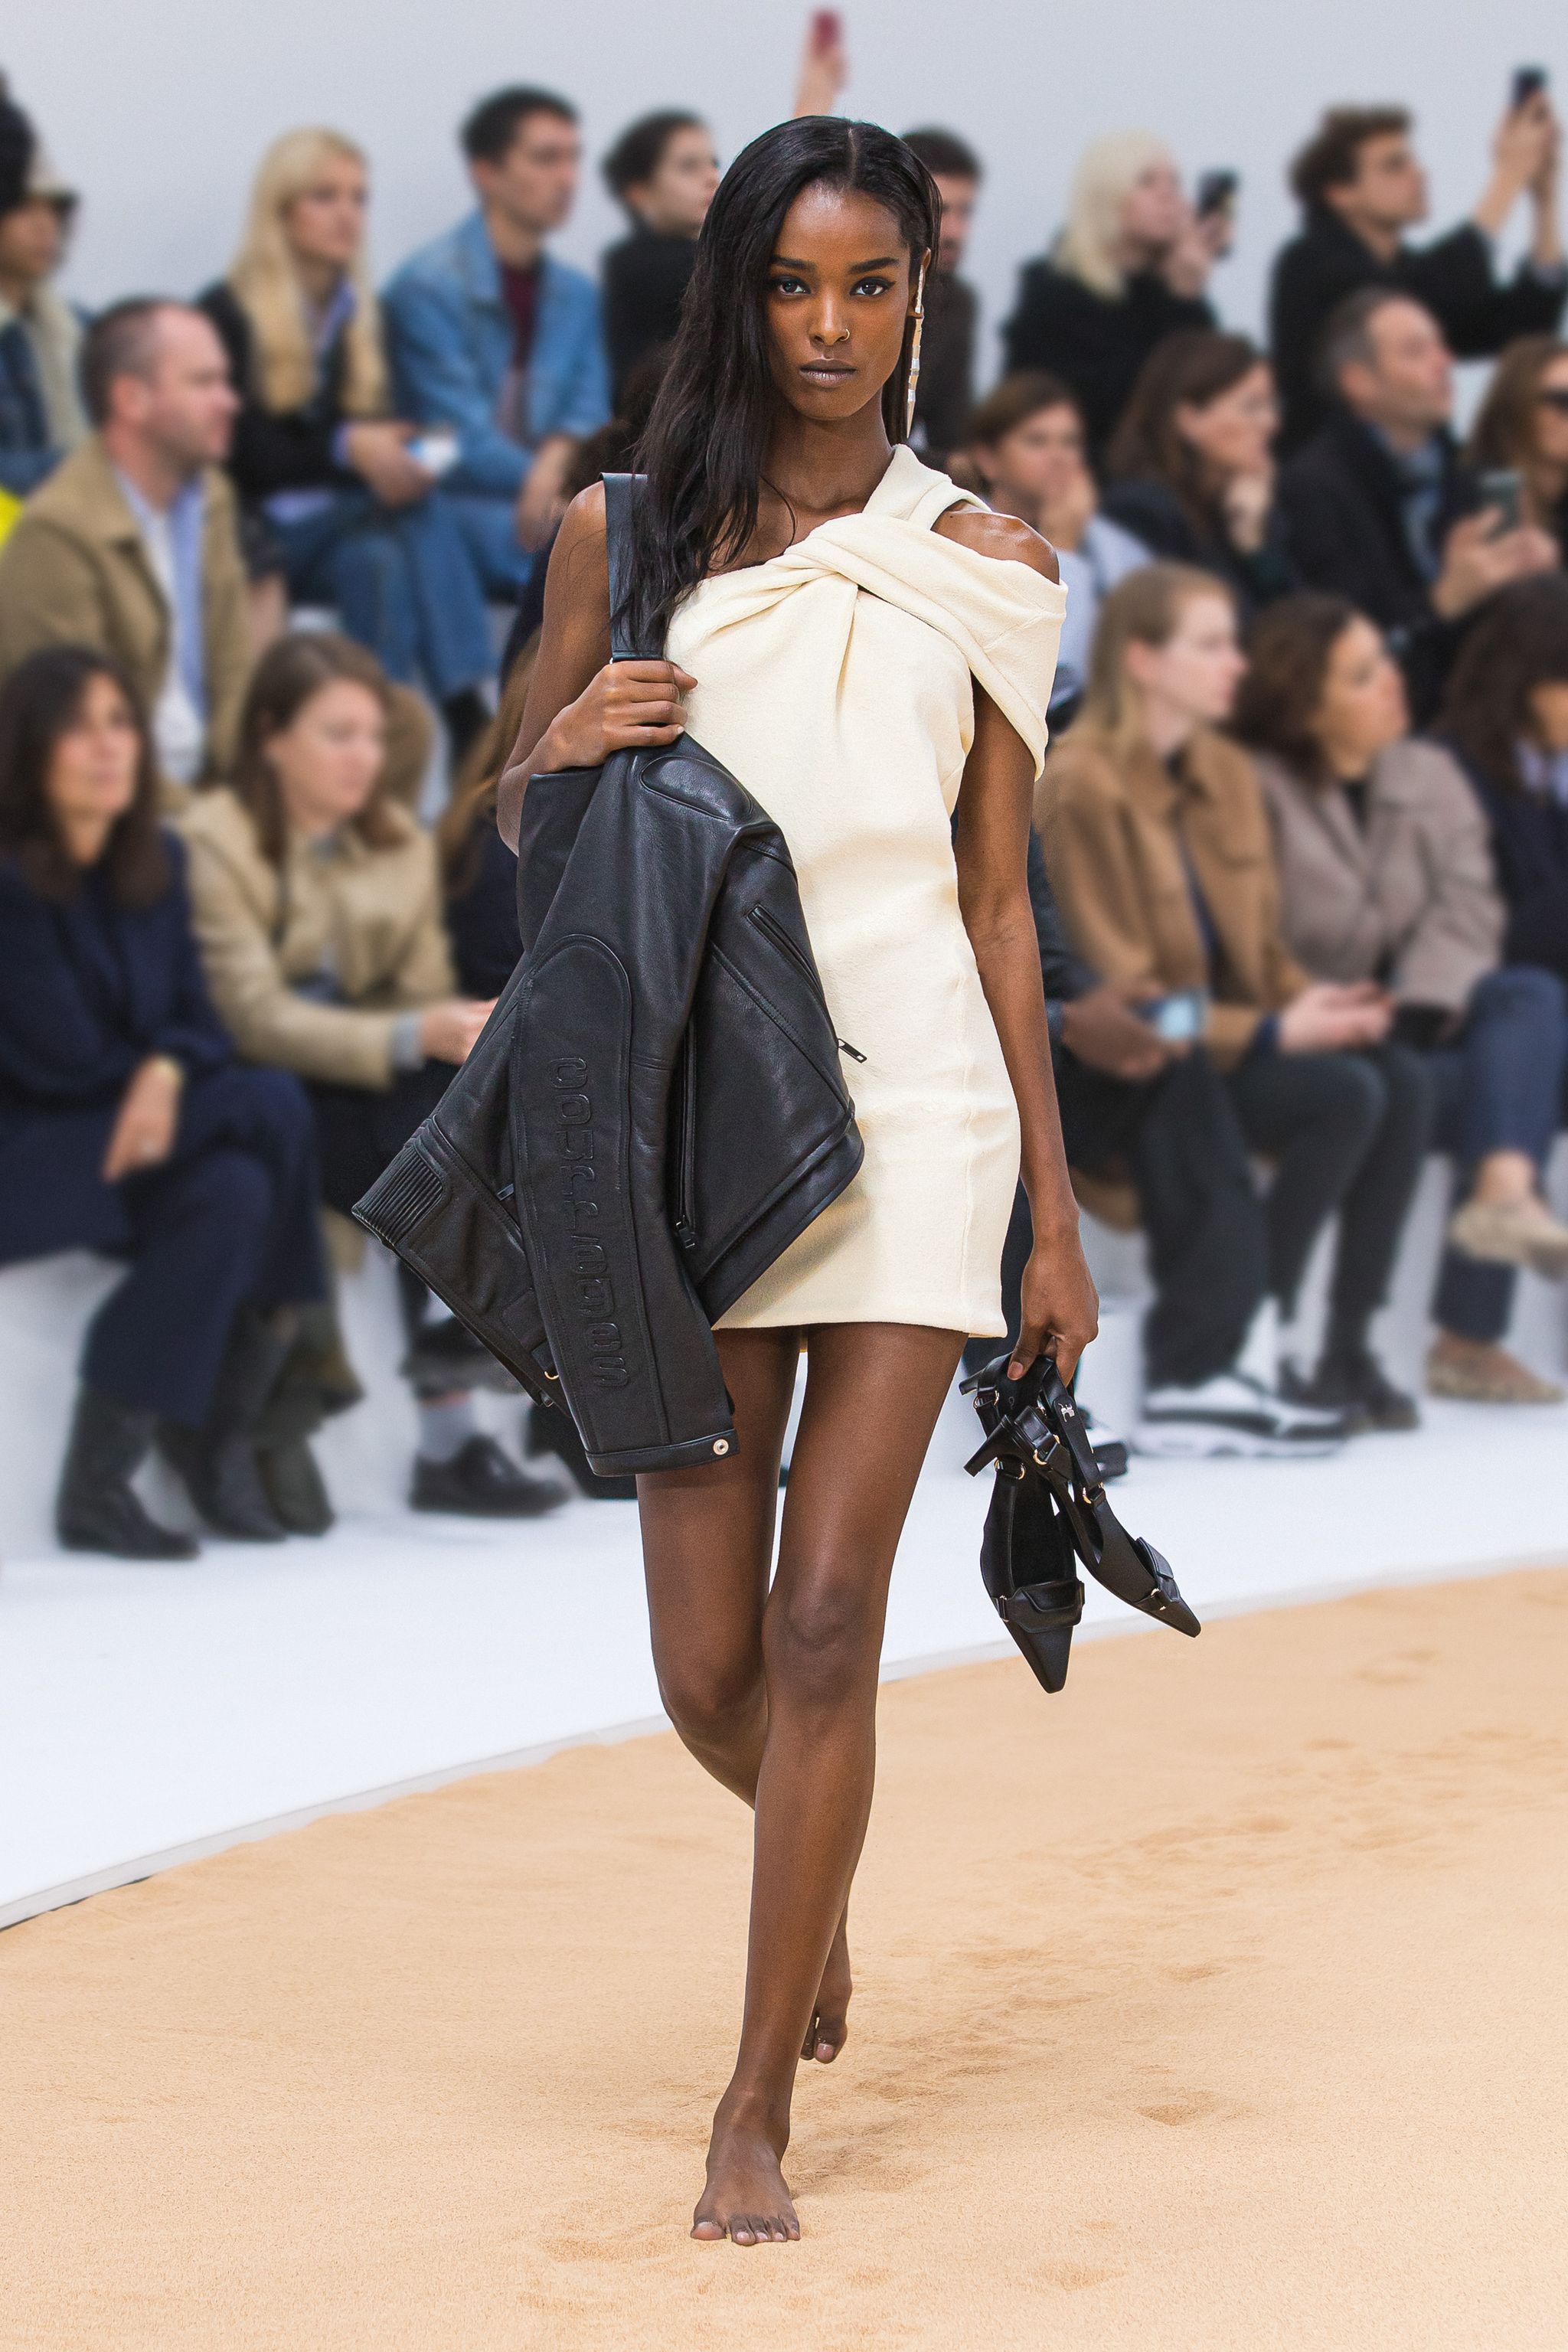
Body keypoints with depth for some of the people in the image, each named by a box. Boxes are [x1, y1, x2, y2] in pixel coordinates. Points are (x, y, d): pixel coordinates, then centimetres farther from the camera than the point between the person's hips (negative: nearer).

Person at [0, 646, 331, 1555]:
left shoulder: (159, 864, 9)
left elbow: (199, 1020, 4)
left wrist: (167, 1072, -18)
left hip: (132, 1144, 7)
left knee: (232, 1194, -26)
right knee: (272, 1105, -24)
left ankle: (101, 1480, -19)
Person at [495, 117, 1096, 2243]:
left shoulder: (981, 565, 8)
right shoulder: (627, 535, 7)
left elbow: (998, 898, 10)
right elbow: (515, 821, 15)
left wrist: (1054, 1213, 9)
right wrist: (567, 745, -9)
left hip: (916, 1105, -1)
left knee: (827, 1614, -9)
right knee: (706, 1664, 2)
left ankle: (760, 2107, 1)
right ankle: (819, 1877, 38)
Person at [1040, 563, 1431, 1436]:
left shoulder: (1230, 774, 11)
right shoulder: (1085, 787, -14)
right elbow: (1111, 989, -17)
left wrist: (1314, 1000, -6)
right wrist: (1274, 1033, -21)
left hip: (1236, 1030, 7)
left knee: (1406, 1081, -17)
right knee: (1345, 1094, -26)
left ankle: (1350, 1344, -13)